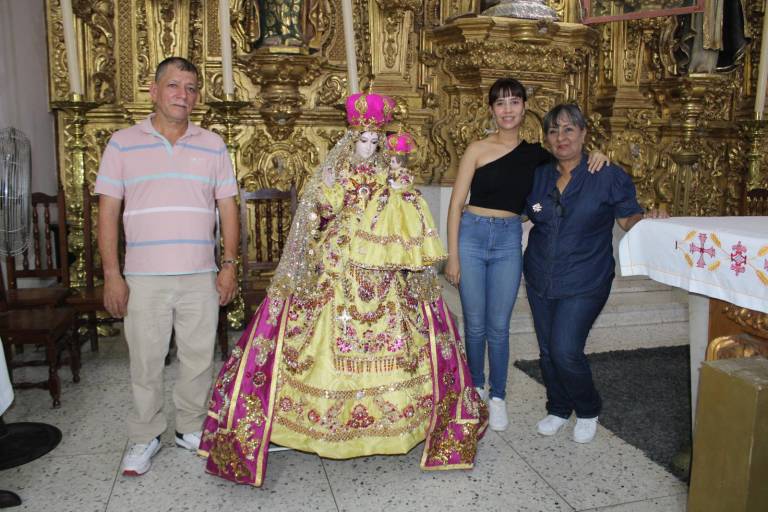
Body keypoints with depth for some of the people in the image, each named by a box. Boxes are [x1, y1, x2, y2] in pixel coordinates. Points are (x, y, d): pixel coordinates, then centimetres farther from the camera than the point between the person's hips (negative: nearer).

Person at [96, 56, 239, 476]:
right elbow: (108, 212, 1)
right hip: (143, 278, -1)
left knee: (199, 358, 9)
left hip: (200, 277, 1)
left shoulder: (212, 145, 7)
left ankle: (191, 428, 29)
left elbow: (228, 207, 7)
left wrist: (229, 264, 0)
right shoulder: (123, 143, 3)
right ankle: (145, 437, 26)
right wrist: (112, 275, -4)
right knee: (145, 362, 8)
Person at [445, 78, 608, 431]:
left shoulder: (535, 154, 6)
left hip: (509, 241, 1)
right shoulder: (478, 150, -2)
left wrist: (595, 157, -4)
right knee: (475, 323, 8)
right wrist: (452, 255, -7)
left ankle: (498, 396, 23)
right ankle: (476, 388, 30)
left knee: (498, 326, 5)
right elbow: (456, 204, -3)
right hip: (472, 234, -1)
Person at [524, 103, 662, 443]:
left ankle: (588, 412, 18)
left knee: (566, 351, -11)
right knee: (547, 351, 12)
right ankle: (558, 409, 36)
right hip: (540, 280, 5)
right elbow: (520, 214, 16)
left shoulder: (607, 176, -6)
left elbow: (629, 218, -2)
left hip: (584, 282, -5)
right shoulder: (538, 177, 6)